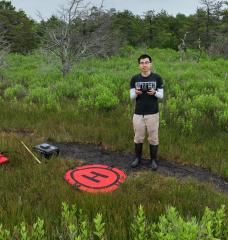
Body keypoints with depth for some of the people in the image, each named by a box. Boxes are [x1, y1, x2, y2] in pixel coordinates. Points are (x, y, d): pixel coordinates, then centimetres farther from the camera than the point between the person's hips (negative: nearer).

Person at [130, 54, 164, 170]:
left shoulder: (157, 78, -2)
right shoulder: (134, 78, 2)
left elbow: (161, 96, 0)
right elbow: (132, 97, 3)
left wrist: (154, 93, -21)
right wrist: (136, 93, -20)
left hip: (153, 114, -1)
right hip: (138, 114, 2)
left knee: (153, 138, 7)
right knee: (138, 138, 11)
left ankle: (153, 160, 21)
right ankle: (138, 158, 27)